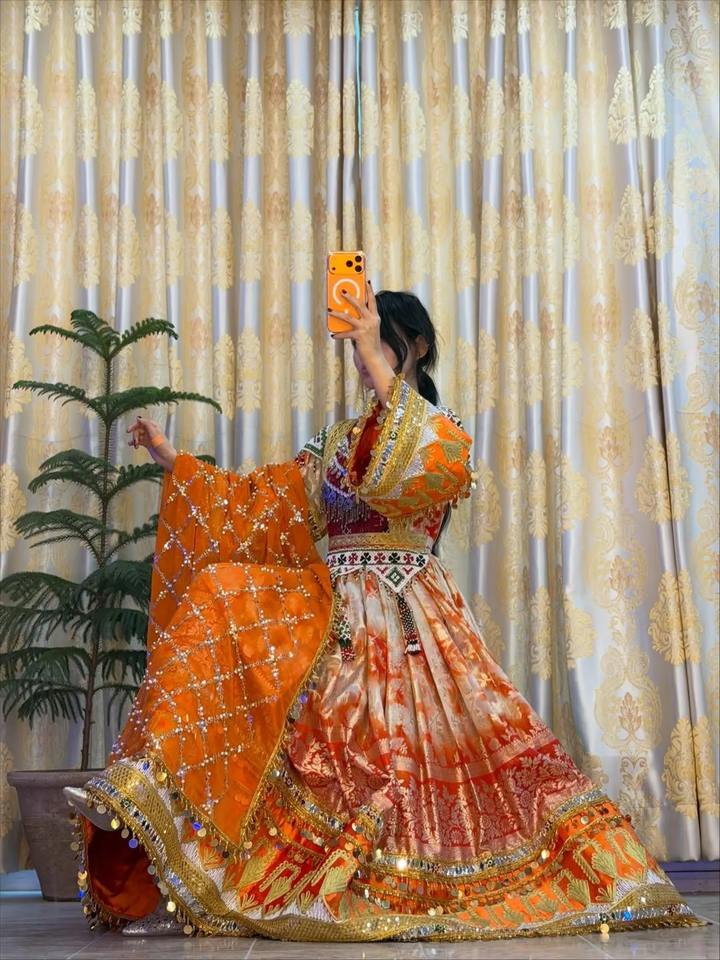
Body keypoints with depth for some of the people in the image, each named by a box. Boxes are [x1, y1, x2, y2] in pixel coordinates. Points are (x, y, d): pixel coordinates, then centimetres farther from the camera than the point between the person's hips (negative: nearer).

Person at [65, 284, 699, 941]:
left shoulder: (445, 430, 4)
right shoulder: (338, 443, 20)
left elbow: (426, 464, -22)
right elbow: (256, 505, 19)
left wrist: (378, 362, -24)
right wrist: (172, 458, 15)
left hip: (406, 616, -4)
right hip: (331, 616, 5)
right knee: (222, 603, -14)